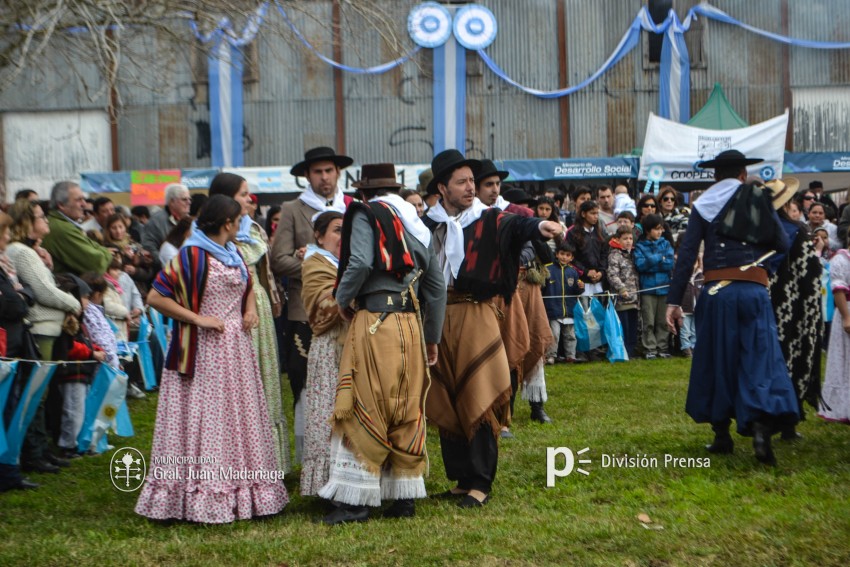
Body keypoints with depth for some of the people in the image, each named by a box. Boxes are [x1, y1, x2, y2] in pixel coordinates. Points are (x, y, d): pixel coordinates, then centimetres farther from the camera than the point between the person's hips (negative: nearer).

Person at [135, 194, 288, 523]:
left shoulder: (232, 253, 12)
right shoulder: (191, 255, -11)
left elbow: (247, 284, 31)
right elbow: (155, 297, -14)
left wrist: (250, 308, 10)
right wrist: (197, 319, -17)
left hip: (236, 348, 8)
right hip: (203, 352, -8)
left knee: (238, 420, 10)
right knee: (202, 422, -5)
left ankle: (239, 492, 18)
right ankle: (200, 498, -1)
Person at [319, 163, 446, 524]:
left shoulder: (366, 215, -2)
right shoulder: (417, 223, 16)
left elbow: (360, 263, -20)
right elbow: (437, 285, 15)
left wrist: (342, 298, -2)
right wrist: (432, 338, 21)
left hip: (374, 324, -6)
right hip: (412, 325, 6)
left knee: (364, 409, -2)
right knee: (408, 411, 10)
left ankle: (357, 500, -1)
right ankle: (405, 496, 13)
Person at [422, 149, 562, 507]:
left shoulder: (487, 220, 0)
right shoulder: (427, 225, 8)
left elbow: (514, 225, -19)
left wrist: (538, 226, -40)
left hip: (475, 316, -3)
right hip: (437, 319, 3)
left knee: (478, 400, -5)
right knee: (445, 403, 8)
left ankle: (480, 483, 0)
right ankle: (462, 478, 19)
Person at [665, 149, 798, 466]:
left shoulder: (703, 206, 5)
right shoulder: (757, 199, 3)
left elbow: (686, 255, -1)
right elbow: (782, 244, 3)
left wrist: (674, 301, -1)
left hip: (717, 291, 1)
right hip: (753, 289, -1)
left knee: (717, 359, 13)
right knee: (760, 357, -2)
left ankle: (722, 434, 17)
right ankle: (761, 426, -23)